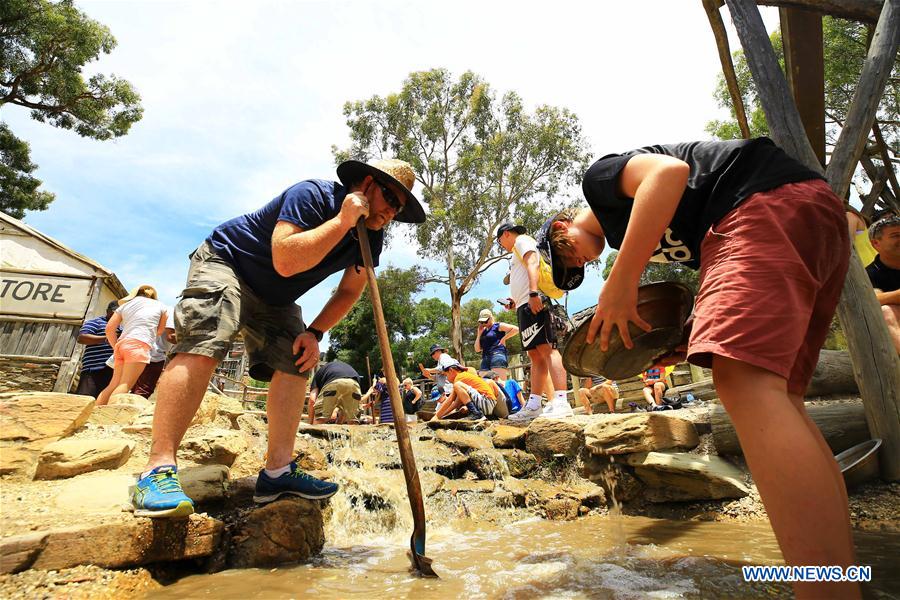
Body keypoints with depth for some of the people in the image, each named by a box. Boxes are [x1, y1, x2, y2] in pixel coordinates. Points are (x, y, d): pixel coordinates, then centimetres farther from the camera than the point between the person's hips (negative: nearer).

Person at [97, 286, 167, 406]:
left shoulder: (125, 305, 25)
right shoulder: (160, 305, 17)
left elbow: (109, 329, 15)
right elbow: (160, 331, 20)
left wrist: (116, 347, 21)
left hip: (122, 343, 5)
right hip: (139, 344, -5)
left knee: (114, 384, 9)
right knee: (125, 385, -14)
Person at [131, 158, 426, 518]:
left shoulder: (371, 237, -5)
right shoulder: (312, 194, -26)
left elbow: (349, 291, 2)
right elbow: (285, 261, -39)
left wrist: (314, 333, -10)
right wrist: (343, 220, -39)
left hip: (274, 299, 7)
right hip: (223, 262, -7)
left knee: (296, 362, -8)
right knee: (204, 345, -27)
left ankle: (277, 472, -4)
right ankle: (158, 470, -26)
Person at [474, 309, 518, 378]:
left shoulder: (498, 326, 6)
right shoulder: (483, 331, 23)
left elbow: (516, 329, -3)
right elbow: (477, 349, 17)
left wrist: (504, 338, -5)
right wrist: (479, 334, 12)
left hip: (497, 355, -7)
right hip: (485, 359, 7)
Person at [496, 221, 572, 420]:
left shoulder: (522, 241, 4)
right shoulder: (518, 253, 32)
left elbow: (533, 264, -13)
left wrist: (533, 293, -26)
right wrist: (515, 301, 31)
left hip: (533, 304, -11)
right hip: (526, 307, 11)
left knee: (546, 349, -19)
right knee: (536, 354, 6)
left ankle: (561, 403, -26)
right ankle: (533, 405, 7)